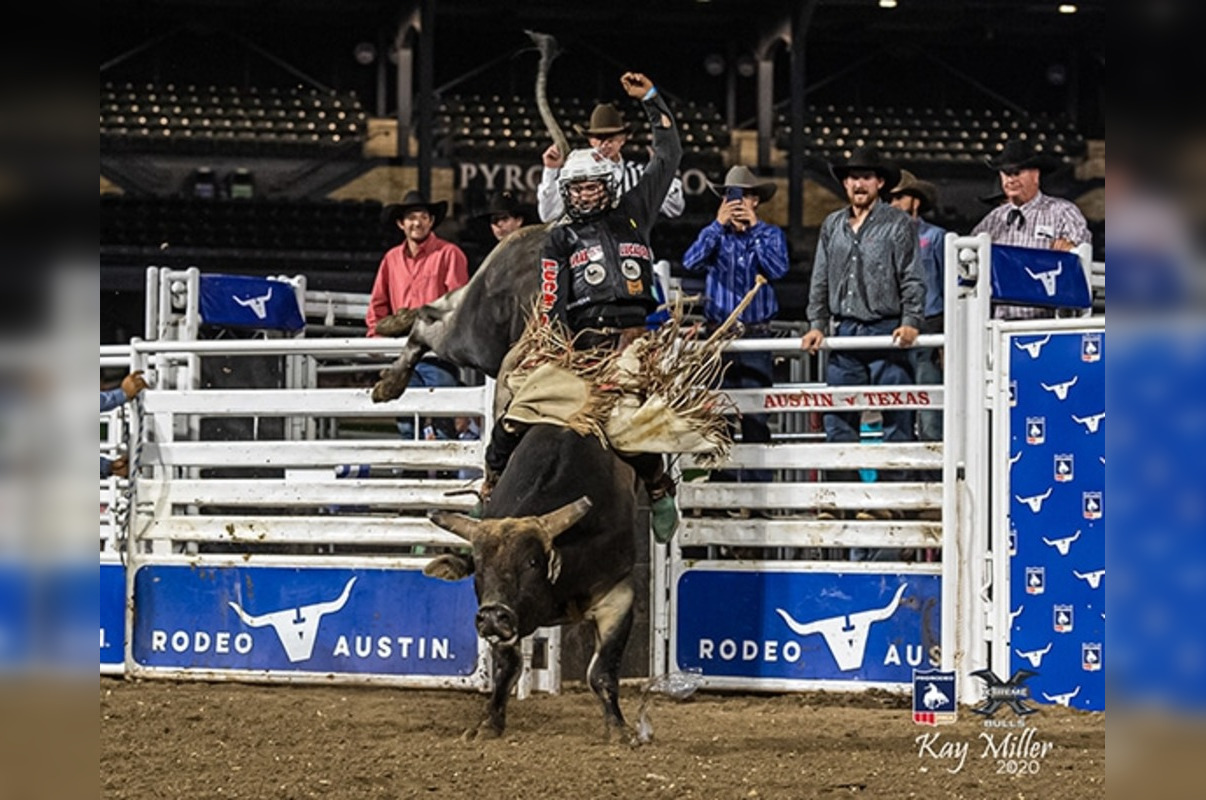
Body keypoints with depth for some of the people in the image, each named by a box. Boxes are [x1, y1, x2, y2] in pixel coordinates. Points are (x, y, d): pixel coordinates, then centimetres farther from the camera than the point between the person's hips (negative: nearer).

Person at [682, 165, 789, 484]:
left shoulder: (770, 235, 8)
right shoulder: (714, 234, 10)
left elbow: (778, 269, -11)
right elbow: (691, 262, -9)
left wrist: (753, 228, -12)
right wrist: (719, 224, -14)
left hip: (757, 336, -1)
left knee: (755, 415, -5)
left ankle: (757, 482, -3)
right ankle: (717, 479, 3)